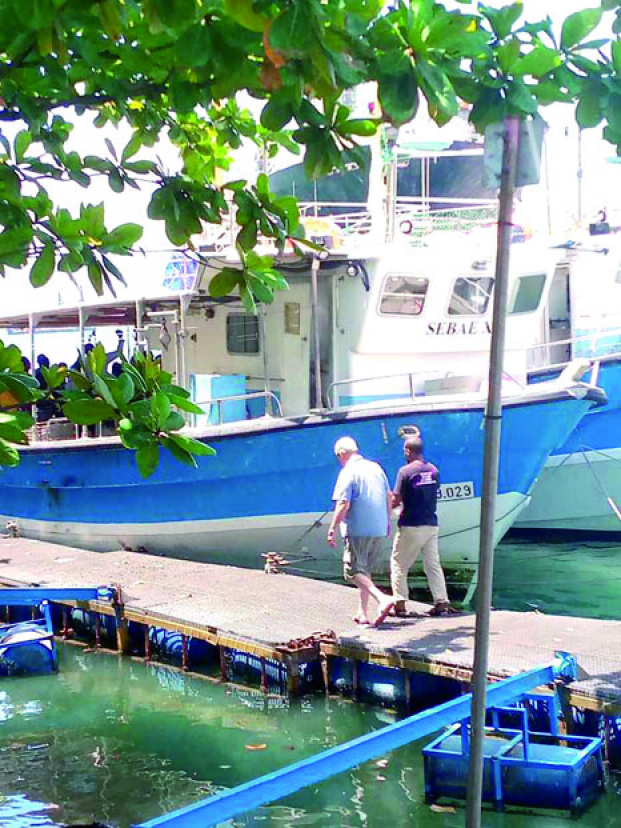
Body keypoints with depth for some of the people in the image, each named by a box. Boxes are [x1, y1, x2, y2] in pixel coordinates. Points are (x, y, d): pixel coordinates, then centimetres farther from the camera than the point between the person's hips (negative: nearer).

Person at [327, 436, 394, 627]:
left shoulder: (348, 472, -11)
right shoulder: (376, 467, 11)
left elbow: (343, 504, -18)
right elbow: (389, 496, 17)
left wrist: (333, 529, -11)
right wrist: (388, 522, 25)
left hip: (357, 529, -7)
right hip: (379, 529, 7)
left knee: (354, 571, -2)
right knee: (366, 571, 17)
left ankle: (382, 599, -22)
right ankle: (362, 614, 18)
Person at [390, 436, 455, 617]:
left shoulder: (405, 471, -13)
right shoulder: (433, 470, 6)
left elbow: (396, 500, -15)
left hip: (410, 526, -5)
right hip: (431, 524, 5)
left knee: (398, 563, 6)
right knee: (433, 564, 12)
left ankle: (400, 603, 3)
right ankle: (441, 602, 7)